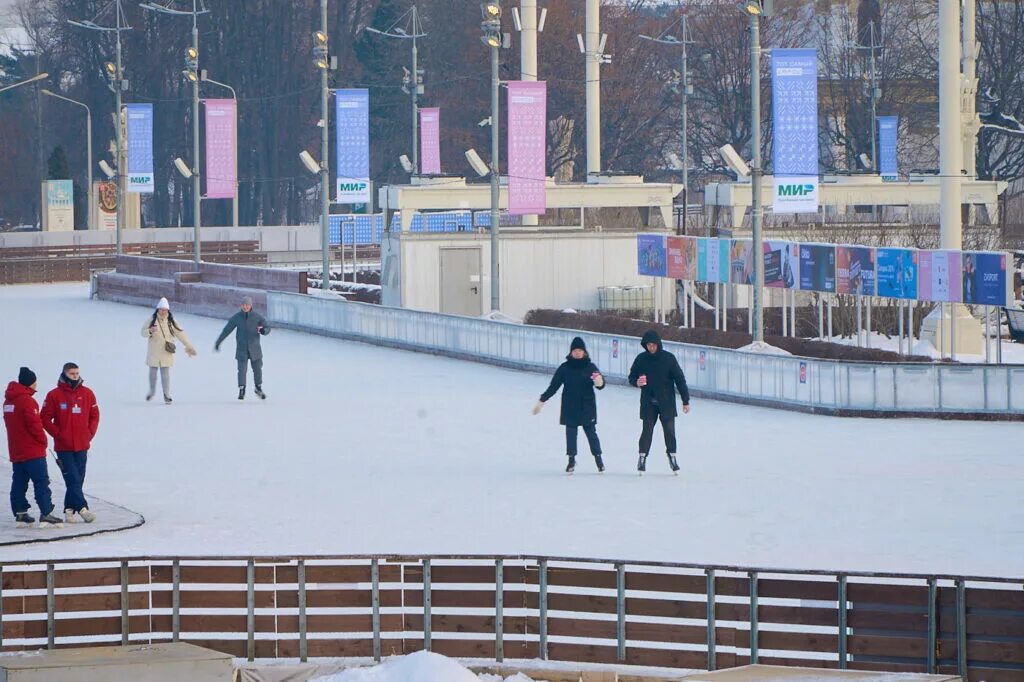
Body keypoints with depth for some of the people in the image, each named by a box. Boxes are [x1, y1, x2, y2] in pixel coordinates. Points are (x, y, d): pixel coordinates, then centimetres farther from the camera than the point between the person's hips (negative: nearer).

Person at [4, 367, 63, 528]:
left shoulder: (9, 400, 11)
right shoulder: (26, 400, -17)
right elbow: (34, 423, -20)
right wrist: (42, 440, -3)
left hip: (16, 451, 8)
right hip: (32, 450, -8)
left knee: (19, 483, 11)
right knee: (41, 482, -8)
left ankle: (20, 514, 13)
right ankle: (46, 515, -13)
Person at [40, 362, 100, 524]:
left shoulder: (87, 394, 5)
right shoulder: (54, 395, -4)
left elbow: (95, 416, 13)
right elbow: (45, 418, -2)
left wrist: (89, 433, 1)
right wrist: (58, 434, -9)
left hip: (82, 445, 4)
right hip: (63, 447, -4)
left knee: (78, 480, 6)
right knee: (73, 479, -9)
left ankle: (69, 509, 14)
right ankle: (82, 508, -11)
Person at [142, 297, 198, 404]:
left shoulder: (171, 322, -1)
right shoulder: (152, 320, -3)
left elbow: (180, 334, 0)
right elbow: (143, 332, -4)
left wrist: (189, 347, -2)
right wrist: (150, 331, -27)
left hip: (166, 353, 0)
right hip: (154, 352, 0)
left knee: (166, 374, -3)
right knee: (153, 372, 11)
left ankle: (167, 395, 4)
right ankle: (152, 391, 34)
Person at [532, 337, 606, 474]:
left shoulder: (590, 367, -2)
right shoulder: (565, 368, -1)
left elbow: (600, 383, -8)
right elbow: (553, 386, 2)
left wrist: (599, 382, -34)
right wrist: (542, 401, 0)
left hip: (587, 407, -1)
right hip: (570, 407, 1)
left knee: (591, 432, 3)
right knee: (571, 433, 3)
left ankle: (598, 458, 14)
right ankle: (571, 460, 11)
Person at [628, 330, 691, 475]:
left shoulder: (668, 358, -3)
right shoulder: (641, 359, 1)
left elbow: (679, 379, 0)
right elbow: (632, 377, 12)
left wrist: (686, 400, -2)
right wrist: (636, 382, -14)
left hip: (667, 402, -1)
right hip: (648, 402, 1)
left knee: (669, 430, 1)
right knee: (647, 430, -4)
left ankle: (672, 457, 13)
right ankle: (642, 459, 3)